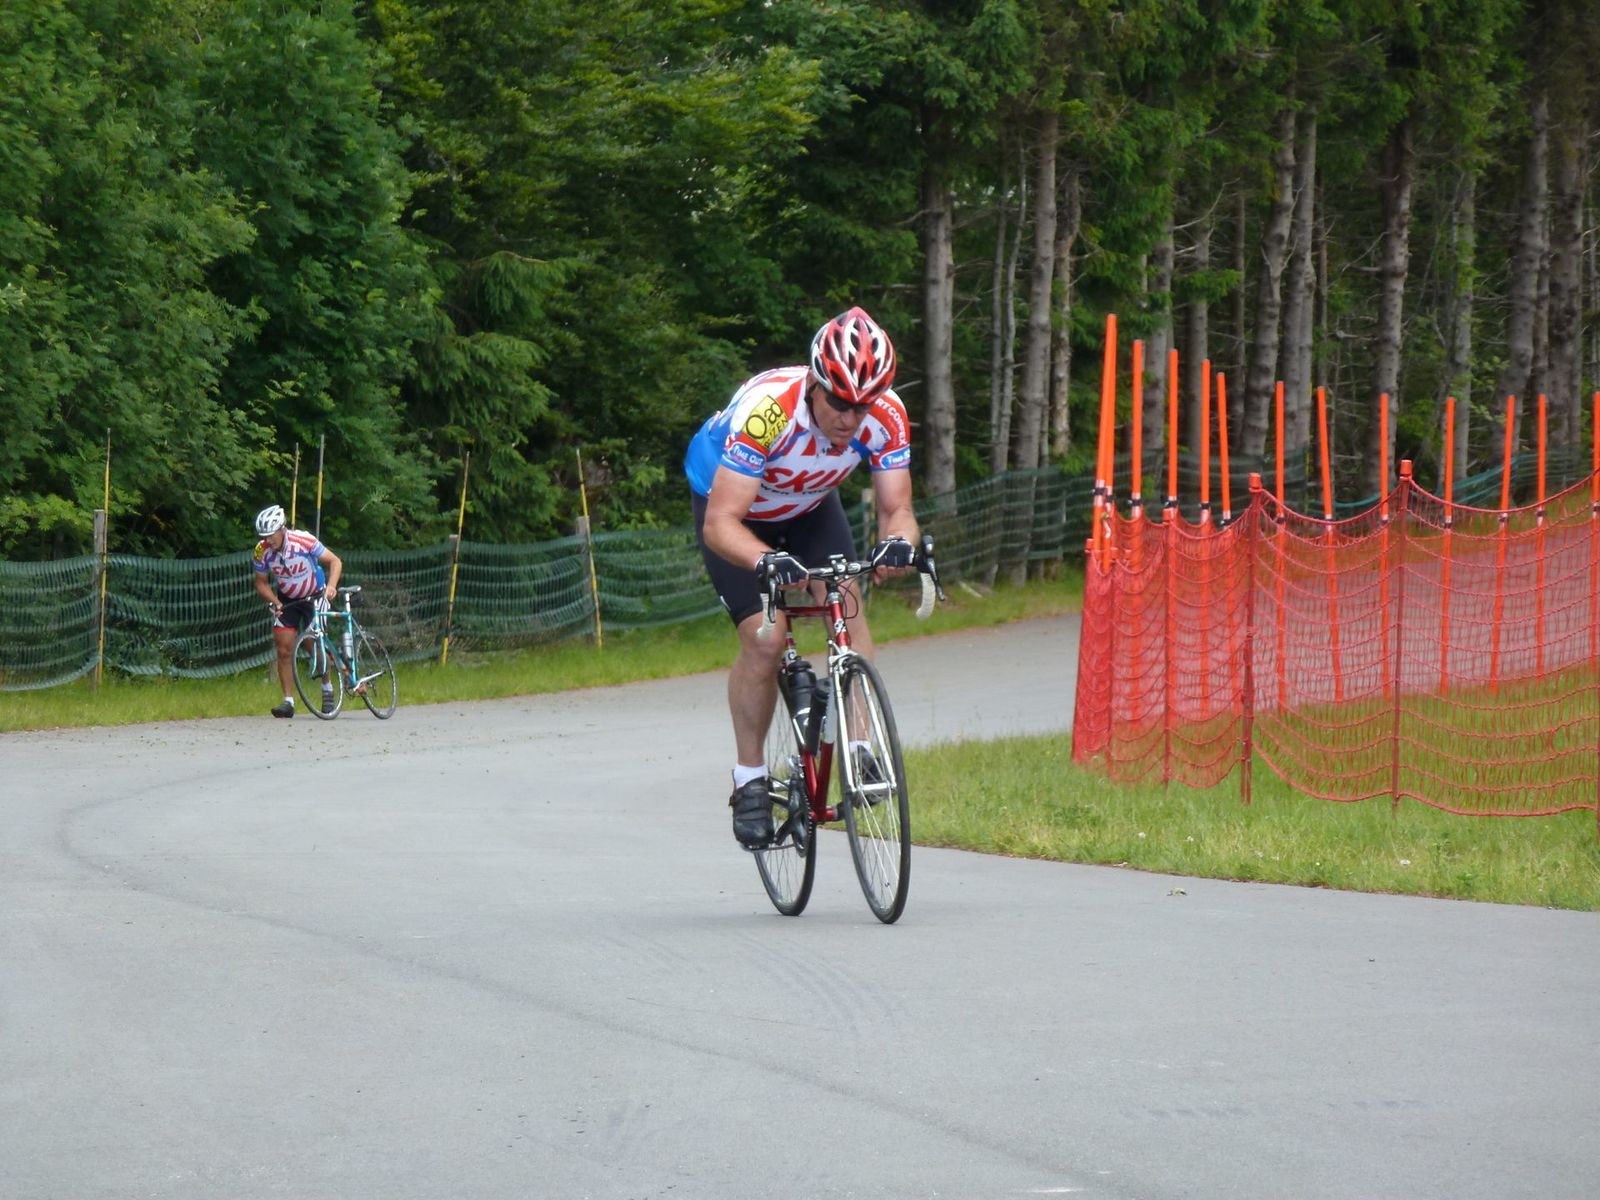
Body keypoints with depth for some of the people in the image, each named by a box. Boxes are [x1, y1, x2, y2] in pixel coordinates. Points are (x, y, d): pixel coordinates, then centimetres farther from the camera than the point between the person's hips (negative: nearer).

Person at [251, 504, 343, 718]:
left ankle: (327, 687, 15)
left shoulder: (303, 541, -27)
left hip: (314, 596, -3)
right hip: (286, 600, 3)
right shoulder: (262, 551, -17)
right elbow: (261, 582, -4)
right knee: (284, 650, -7)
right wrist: (275, 602, -21)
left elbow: (334, 561, -20)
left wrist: (331, 586, -36)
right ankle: (288, 702, -3)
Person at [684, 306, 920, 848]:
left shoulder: (886, 417, -29)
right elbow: (720, 524, -43)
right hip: (732, 503, -4)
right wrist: (765, 560, -62)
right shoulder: (767, 410, -41)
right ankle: (749, 780, -4)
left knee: (848, 605, -19)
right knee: (764, 636, -18)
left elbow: (896, 508, -25)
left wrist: (899, 542, -49)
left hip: (808, 506, 4)